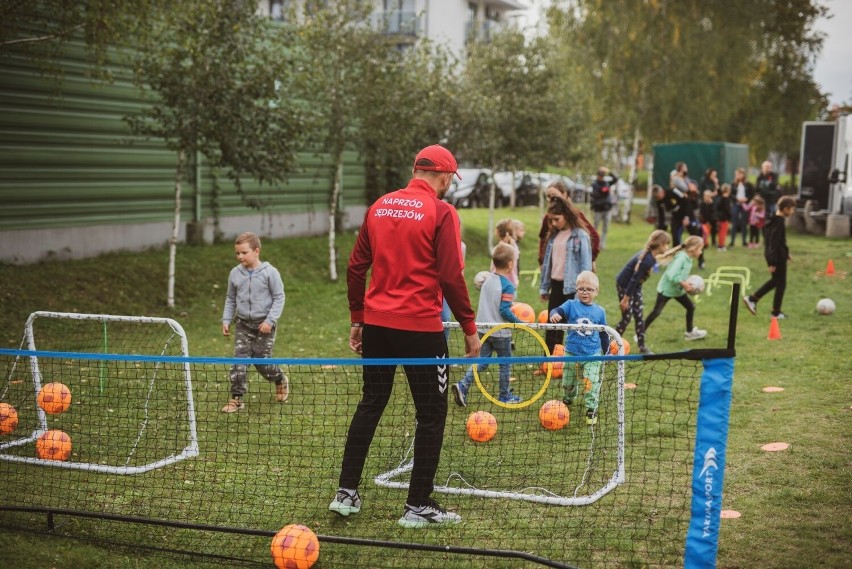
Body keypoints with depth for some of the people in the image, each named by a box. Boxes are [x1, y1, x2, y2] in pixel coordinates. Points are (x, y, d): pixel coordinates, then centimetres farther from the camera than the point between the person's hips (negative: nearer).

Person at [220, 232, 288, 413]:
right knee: (239, 359, -6)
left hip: (264, 324, -3)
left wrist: (270, 320, -14)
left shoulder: (269, 272, -10)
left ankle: (280, 380, 30)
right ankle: (236, 398, -1)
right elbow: (230, 299, 14)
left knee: (262, 360, 0)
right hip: (243, 324, 3)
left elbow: (279, 297, -7)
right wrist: (226, 319, 6)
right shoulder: (235, 273, 2)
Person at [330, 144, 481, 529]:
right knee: (431, 414, 7)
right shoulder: (441, 212, -9)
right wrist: (469, 329, -5)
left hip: (376, 323, 6)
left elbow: (356, 267, 10)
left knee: (370, 404, 18)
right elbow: (451, 277, -13)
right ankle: (418, 506, 10)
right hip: (420, 327, -6)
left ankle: (346, 493, 20)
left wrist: (357, 319, 18)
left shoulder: (379, 207, 8)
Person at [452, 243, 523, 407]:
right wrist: (519, 322, -14)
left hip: (483, 329, 6)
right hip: (500, 332, -6)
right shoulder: (507, 286, -17)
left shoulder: (487, 281, 6)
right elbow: (504, 310, -22)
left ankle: (463, 385, -8)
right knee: (504, 363, 11)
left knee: (482, 362, 10)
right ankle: (504, 395, 22)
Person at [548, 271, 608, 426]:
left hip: (593, 355, -1)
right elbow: (558, 311, -23)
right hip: (572, 353, 1)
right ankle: (569, 398, 45)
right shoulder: (571, 305, -6)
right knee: (568, 381, 16)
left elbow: (604, 334, 10)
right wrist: (554, 314, -47)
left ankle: (592, 409, 7)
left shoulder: (600, 311, 0)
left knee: (592, 383, -8)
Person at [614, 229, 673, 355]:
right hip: (624, 286, -9)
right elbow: (634, 279, -27)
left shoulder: (649, 255, -4)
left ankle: (642, 346, 16)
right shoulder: (647, 260, -31)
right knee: (626, 317, -3)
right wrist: (626, 299, -23)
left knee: (639, 315, 10)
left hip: (635, 286, 9)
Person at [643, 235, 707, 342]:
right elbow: (671, 275, -34)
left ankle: (690, 332, 28)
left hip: (678, 289, 9)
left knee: (691, 307, 12)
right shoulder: (681, 258, -27)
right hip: (666, 289, -9)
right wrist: (683, 283, -31)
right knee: (656, 312, -5)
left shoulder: (688, 259, 2)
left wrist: (687, 284, -4)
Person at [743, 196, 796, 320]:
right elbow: (774, 243, -24)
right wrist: (773, 262, -23)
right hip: (778, 258, -9)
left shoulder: (773, 220, 8)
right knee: (781, 284, 4)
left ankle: (752, 299, 19)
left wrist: (785, 252, 23)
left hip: (771, 255, 9)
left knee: (775, 280, 22)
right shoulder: (779, 223, -22)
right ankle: (776, 312, 12)